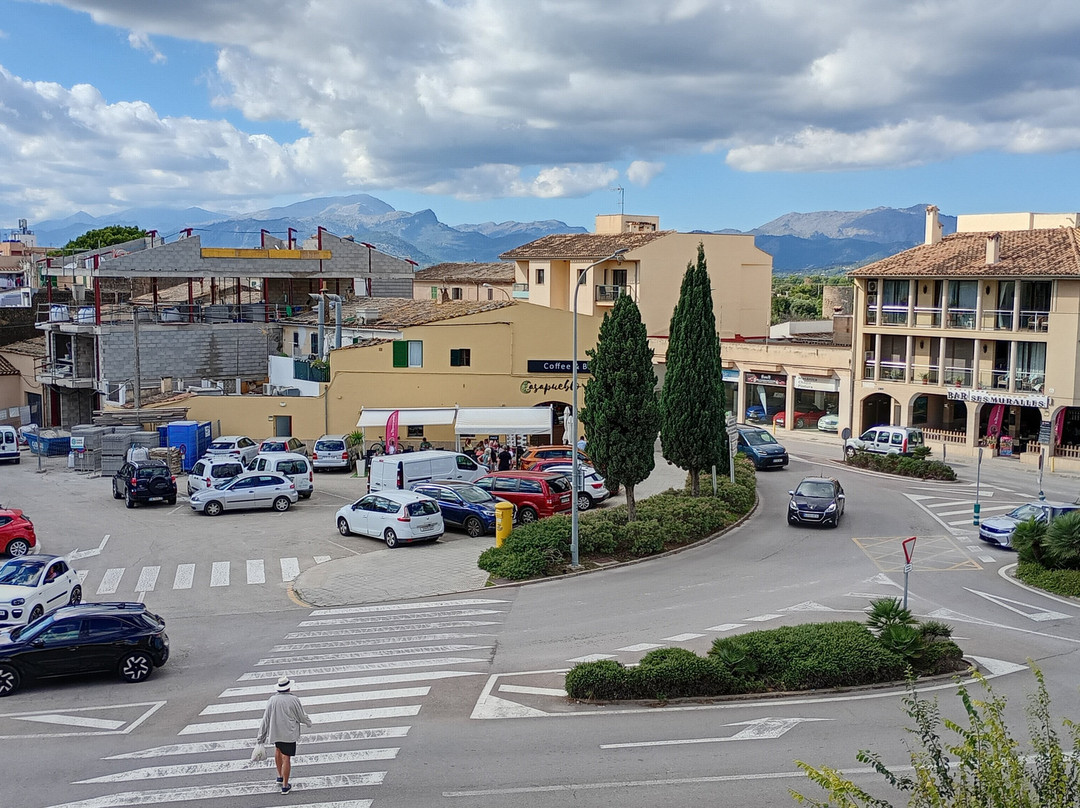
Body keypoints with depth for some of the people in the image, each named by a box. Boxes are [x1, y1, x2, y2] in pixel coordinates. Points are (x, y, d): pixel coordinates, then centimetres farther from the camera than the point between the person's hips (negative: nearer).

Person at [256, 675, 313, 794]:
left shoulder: (272, 700, -6)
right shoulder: (294, 700, -14)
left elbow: (265, 720, -2)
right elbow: (302, 716, -3)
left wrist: (261, 738, 4)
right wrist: (308, 722, 20)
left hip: (275, 732, 4)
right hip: (289, 733, -4)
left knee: (278, 749, 29)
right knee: (286, 758, 0)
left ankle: (280, 776, 35)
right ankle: (285, 786, 5)